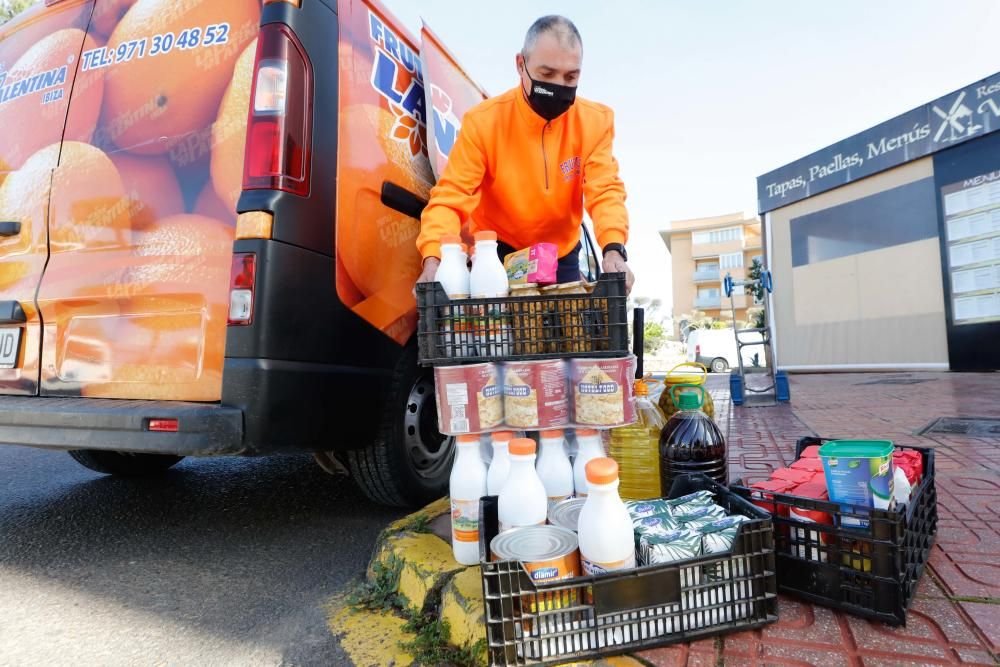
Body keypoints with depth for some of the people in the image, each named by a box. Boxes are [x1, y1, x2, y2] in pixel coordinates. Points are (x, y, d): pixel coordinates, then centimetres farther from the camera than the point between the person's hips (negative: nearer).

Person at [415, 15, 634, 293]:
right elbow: (451, 196, -22)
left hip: (562, 256, 3)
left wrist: (613, 249, -38)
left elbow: (606, 191, -17)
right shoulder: (483, 121, -17)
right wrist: (433, 259, -40)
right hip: (498, 254, -2)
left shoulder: (596, 121, -10)